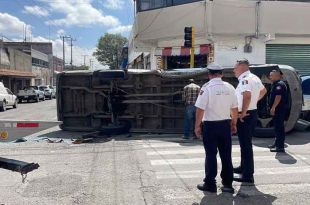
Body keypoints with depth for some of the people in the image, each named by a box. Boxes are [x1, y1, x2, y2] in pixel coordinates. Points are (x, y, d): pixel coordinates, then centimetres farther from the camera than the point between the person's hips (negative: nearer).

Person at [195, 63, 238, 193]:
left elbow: (200, 109, -14)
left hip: (210, 125, -4)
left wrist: (197, 126, -5)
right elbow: (235, 109, 6)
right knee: (226, 155, 12)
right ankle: (227, 184, 20)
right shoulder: (229, 88, 2)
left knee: (211, 155, 5)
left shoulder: (206, 88, -12)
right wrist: (234, 124, 18)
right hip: (225, 124, 4)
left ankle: (210, 184, 13)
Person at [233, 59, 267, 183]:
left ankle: (247, 175, 1)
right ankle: (244, 167, 35)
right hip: (253, 112, 10)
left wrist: (243, 113, -27)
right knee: (246, 143, 21)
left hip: (245, 116, -10)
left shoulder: (245, 80, -18)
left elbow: (247, 96, -34)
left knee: (245, 145, -5)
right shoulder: (254, 78, 12)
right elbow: (263, 91, 28)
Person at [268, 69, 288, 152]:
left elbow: (278, 97, -24)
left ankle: (280, 146, -8)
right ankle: (277, 143, 28)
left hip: (279, 109, -11)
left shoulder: (279, 84, -15)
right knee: (277, 126, 17)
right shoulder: (276, 84, 19)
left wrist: (273, 107, -25)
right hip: (278, 109, 11)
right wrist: (273, 108, 22)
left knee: (279, 127, -9)